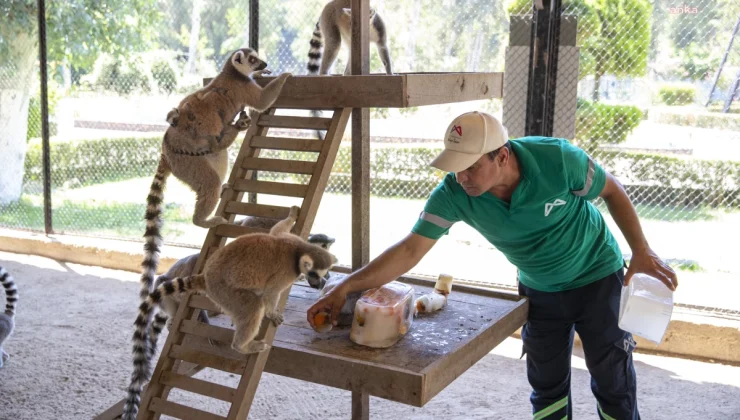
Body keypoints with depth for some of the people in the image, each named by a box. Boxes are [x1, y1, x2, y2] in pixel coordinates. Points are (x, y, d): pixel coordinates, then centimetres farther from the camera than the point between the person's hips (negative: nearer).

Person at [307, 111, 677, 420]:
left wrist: (641, 251, -15)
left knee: (613, 379, 6)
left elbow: (613, 191, -13)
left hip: (597, 277, -2)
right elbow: (410, 250, -26)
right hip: (538, 290, 3)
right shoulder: (453, 193, -25)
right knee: (547, 384, 12)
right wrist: (345, 288, -33)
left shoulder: (557, 159, -31)